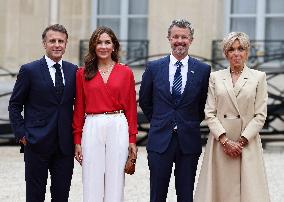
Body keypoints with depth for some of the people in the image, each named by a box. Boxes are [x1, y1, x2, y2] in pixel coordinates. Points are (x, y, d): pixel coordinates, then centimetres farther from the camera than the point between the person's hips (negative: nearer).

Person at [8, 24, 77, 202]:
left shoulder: (73, 71, 8)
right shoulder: (29, 70, -2)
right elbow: (14, 105, 1)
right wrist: (21, 134, -7)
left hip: (65, 145, 3)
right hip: (37, 143, -3)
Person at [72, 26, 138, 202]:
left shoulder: (125, 72, 5)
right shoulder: (83, 73, 6)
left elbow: (131, 108, 6)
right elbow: (79, 108, 7)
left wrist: (132, 139, 2)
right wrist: (77, 141, 3)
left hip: (118, 128, 0)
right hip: (92, 128, 0)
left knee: (115, 182, 3)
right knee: (92, 184, 1)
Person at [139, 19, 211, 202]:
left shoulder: (203, 70, 1)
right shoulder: (154, 68, 3)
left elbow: (205, 104, 11)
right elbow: (145, 101, 13)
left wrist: (192, 123, 8)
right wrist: (159, 122, 11)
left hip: (189, 141, 0)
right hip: (160, 139, 0)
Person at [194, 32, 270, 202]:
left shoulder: (258, 77, 4)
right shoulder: (215, 77, 8)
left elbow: (260, 115, 0)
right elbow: (210, 113, 3)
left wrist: (241, 141, -8)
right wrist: (225, 140, -9)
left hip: (248, 142, -1)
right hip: (220, 142, 1)